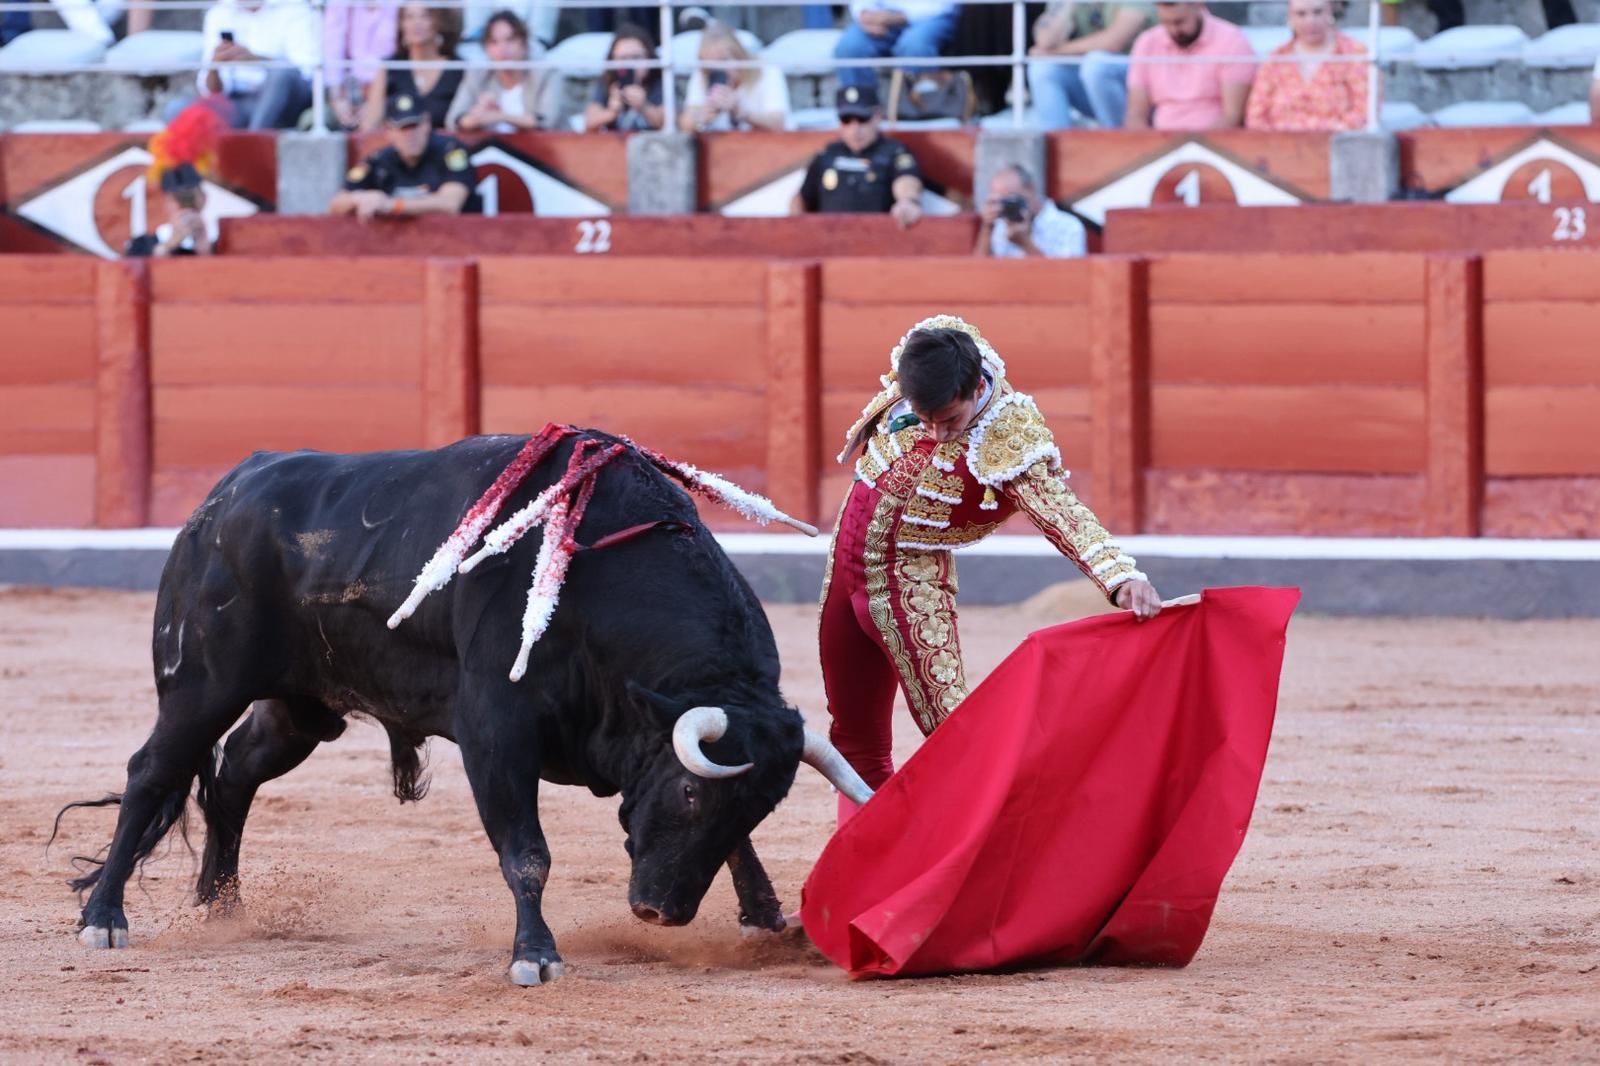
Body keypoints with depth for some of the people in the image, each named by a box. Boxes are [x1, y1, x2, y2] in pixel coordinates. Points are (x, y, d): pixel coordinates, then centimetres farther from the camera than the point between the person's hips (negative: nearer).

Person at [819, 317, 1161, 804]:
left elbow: (1061, 512, -36)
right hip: (847, 558, 6)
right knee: (854, 738, 13)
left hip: (910, 582, -6)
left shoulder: (1011, 440, -25)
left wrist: (1121, 575, -50)